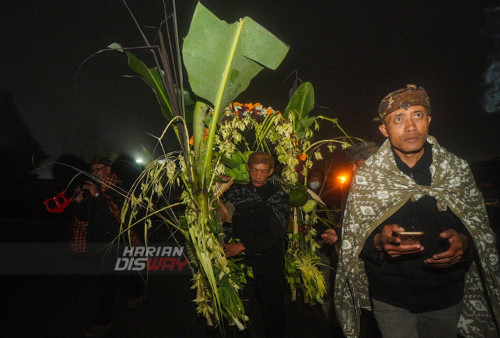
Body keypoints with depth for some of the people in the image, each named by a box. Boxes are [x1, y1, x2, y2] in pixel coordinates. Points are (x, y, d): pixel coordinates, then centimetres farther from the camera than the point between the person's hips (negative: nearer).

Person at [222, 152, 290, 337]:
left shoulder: (278, 195, -1)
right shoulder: (236, 191, 6)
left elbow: (277, 233, -10)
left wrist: (243, 245, -15)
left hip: (270, 262, -1)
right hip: (242, 261, 2)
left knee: (273, 309, 7)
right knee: (245, 310, 6)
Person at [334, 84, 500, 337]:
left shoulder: (457, 169, -4)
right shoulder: (367, 176, -9)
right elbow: (353, 238, -7)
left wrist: (464, 242, -18)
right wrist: (379, 240, -28)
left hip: (446, 296, 3)